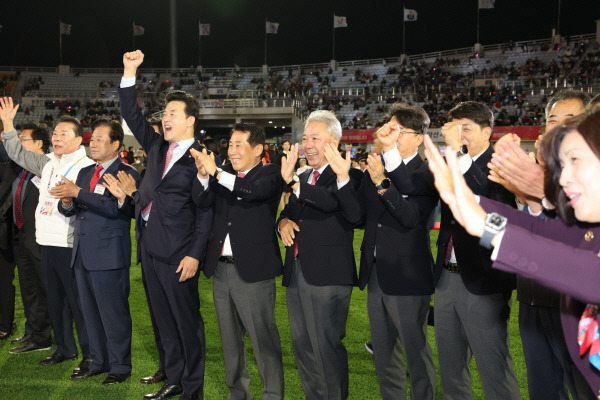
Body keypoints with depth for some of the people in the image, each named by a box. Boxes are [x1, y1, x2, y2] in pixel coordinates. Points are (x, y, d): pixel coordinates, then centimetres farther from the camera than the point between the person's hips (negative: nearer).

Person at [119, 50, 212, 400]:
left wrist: (195, 255, -16)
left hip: (177, 252, -7)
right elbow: (131, 114, 15)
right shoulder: (157, 146, 12)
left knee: (187, 320, 3)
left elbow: (205, 212, -12)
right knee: (164, 319, 15)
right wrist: (130, 73, 5)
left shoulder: (200, 158, -9)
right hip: (150, 246, 7)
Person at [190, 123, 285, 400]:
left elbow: (255, 190, -25)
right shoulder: (225, 174, 12)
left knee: (263, 338, -2)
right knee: (230, 338, 17)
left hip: (252, 271, -6)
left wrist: (216, 172, -26)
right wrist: (203, 174, -18)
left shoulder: (269, 173, -4)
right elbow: (202, 200, 0)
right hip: (221, 268, 7)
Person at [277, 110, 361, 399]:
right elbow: (287, 212, 23)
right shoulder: (303, 178, 18)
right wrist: (283, 222, 1)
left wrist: (293, 183, -35)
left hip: (327, 274, -8)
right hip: (297, 271, 8)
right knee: (302, 344, 15)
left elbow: (330, 204, -26)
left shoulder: (344, 178, -7)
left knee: (326, 345, -5)